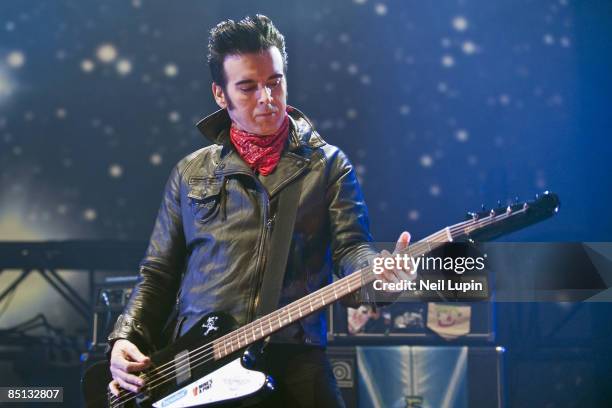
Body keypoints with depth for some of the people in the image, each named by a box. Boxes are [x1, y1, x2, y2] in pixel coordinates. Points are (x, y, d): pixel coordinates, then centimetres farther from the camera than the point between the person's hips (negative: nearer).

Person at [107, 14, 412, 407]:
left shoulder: (328, 165, 11)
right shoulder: (190, 173, 17)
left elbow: (351, 248, -1)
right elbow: (158, 275, 18)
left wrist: (383, 272, -24)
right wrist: (126, 339, 2)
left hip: (294, 360, -1)